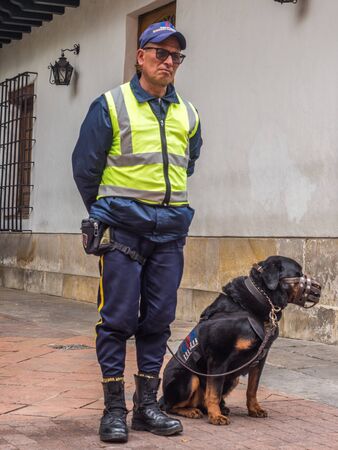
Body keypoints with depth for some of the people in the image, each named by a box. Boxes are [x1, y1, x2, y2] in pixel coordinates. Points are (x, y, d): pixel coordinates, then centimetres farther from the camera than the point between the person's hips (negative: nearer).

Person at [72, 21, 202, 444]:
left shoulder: (187, 114, 12)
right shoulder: (111, 105, -1)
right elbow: (85, 166, 4)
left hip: (170, 229, 5)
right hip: (123, 228, -4)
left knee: (158, 318, 7)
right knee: (118, 318, -4)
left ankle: (147, 404, 16)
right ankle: (114, 409, 4)